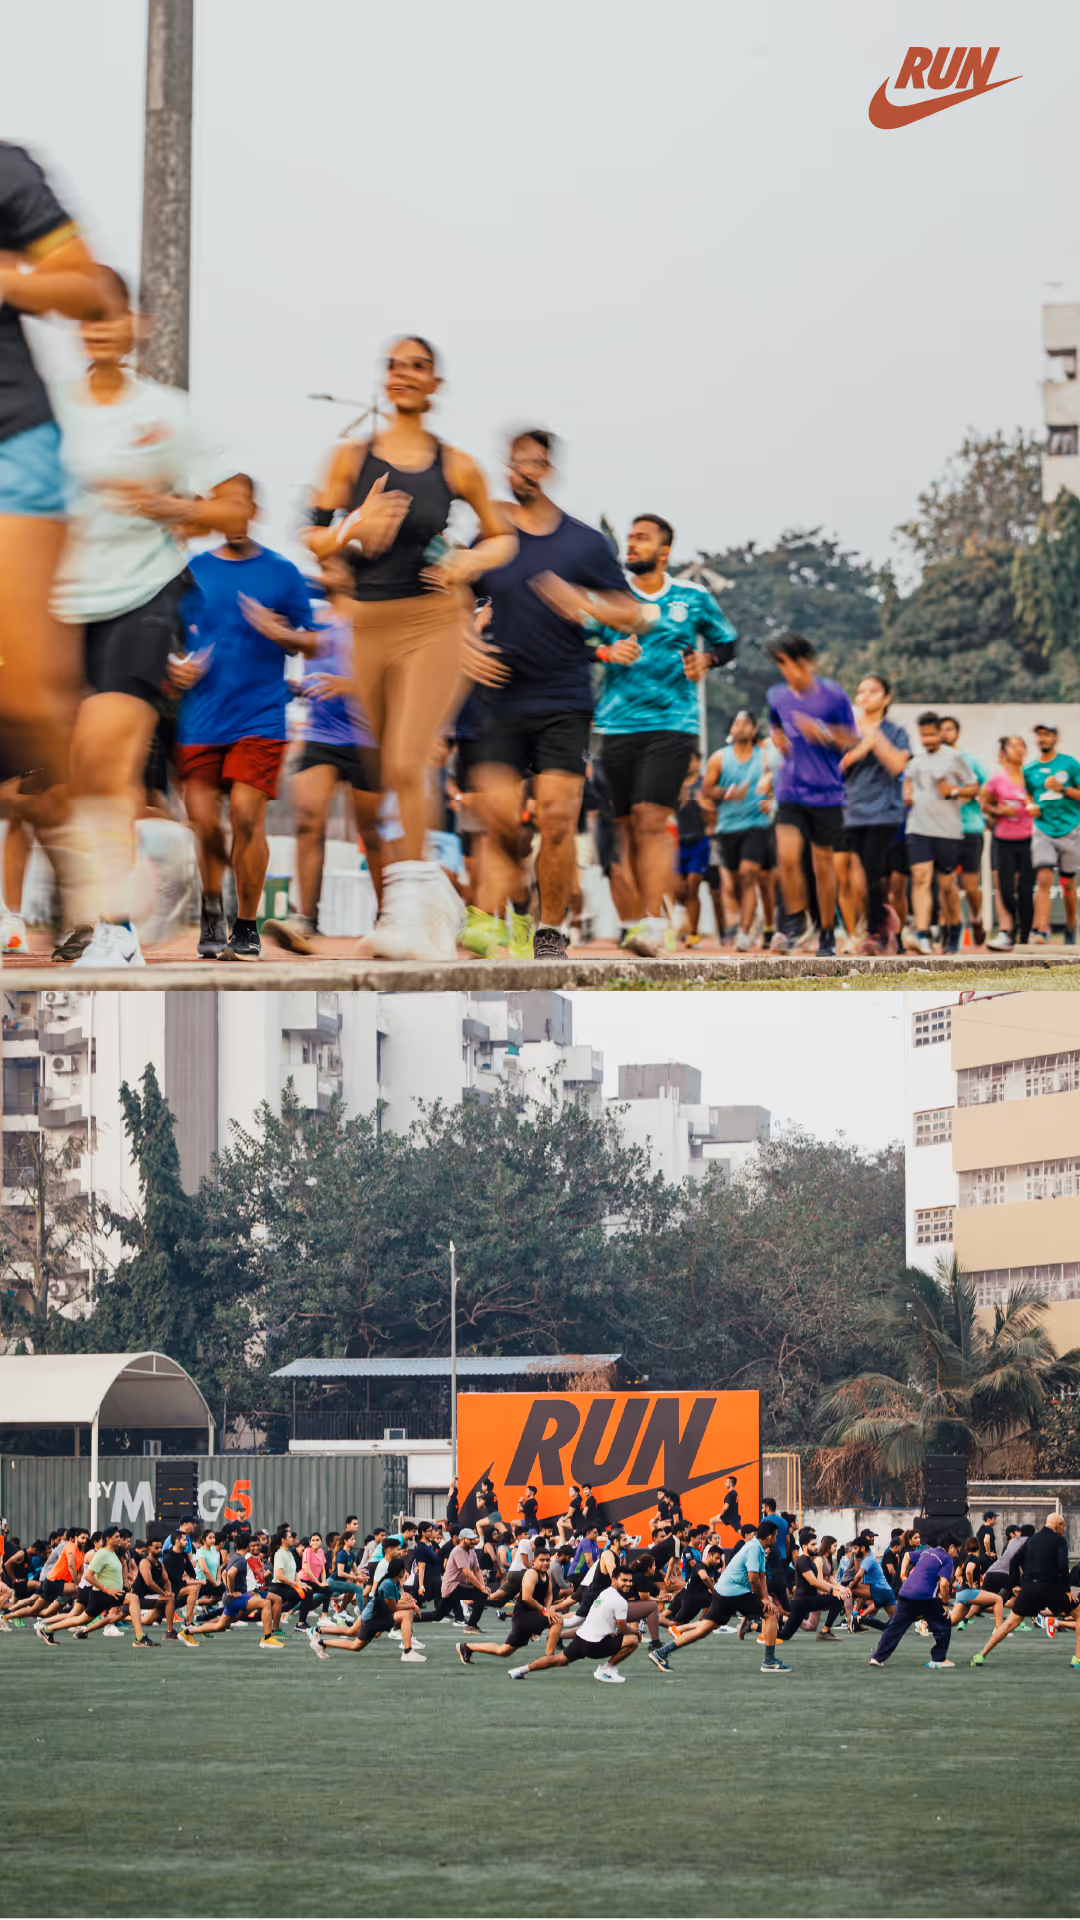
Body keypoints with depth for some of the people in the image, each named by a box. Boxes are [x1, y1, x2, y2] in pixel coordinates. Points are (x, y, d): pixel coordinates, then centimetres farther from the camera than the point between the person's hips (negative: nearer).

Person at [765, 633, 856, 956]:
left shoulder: (833, 695, -3)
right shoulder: (776, 697, 6)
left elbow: (852, 741, 2)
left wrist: (822, 732, -15)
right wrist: (779, 741, 5)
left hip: (827, 793, -2)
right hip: (791, 792, 2)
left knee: (823, 864, 4)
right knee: (787, 856, -17)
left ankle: (827, 933, 19)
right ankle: (795, 920, 3)